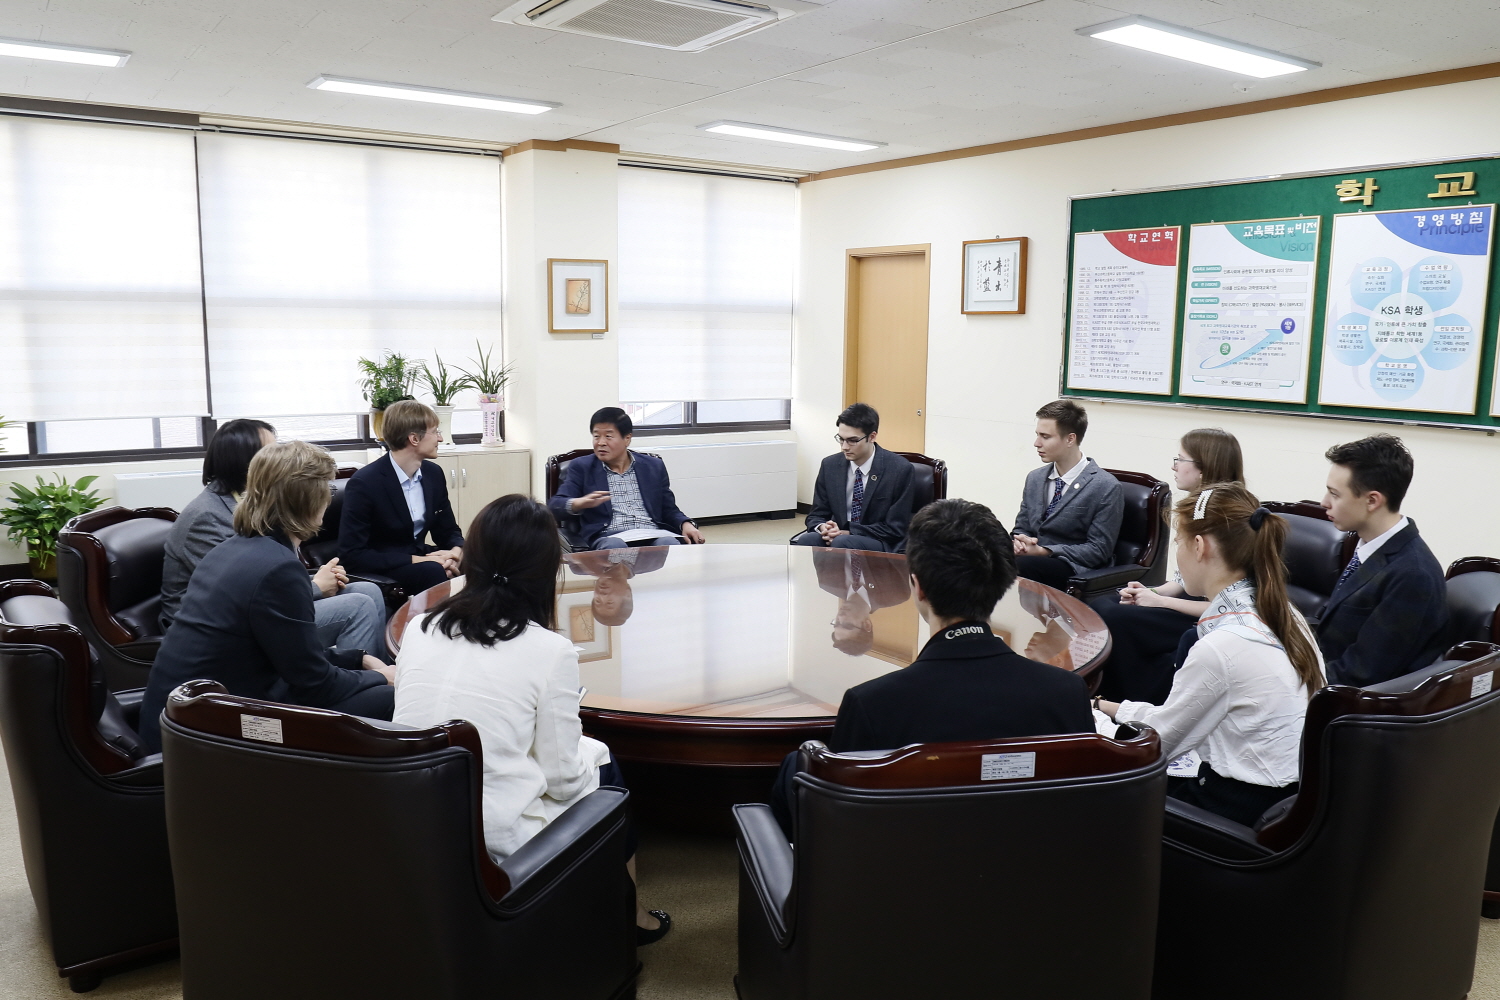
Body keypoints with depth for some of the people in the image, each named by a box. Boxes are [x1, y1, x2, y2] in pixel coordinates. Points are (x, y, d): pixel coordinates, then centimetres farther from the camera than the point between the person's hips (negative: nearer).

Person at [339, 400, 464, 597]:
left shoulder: (434, 473, 3)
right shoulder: (364, 483, -17)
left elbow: (448, 532, 12)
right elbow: (352, 555, -18)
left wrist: (456, 551, -13)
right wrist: (415, 560, -24)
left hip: (419, 557, 6)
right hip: (378, 570, -6)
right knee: (433, 572, -34)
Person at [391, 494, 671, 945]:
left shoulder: (418, 629, 0)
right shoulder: (550, 650, -14)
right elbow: (562, 777, -9)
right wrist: (586, 760, 14)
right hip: (495, 846, -5)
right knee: (601, 762, 22)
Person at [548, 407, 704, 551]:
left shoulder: (654, 466, 20)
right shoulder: (581, 468, 14)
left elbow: (669, 510, 22)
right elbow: (554, 506, 3)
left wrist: (686, 525, -2)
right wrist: (579, 503, -21)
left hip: (652, 534, 2)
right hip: (609, 537, -1)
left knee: (669, 544, -35)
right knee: (614, 546, -39)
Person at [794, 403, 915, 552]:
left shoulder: (900, 470, -10)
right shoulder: (830, 465, 2)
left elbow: (894, 528, -9)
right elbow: (816, 515, 9)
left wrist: (848, 532, -19)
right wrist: (822, 527, -17)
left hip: (881, 545, -4)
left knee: (842, 543, -35)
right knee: (805, 541, -28)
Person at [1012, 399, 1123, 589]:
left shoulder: (1106, 488, -7)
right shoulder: (1034, 478, 13)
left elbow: (1098, 550, -10)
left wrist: (1044, 551, -18)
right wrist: (1019, 542, -8)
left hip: (1075, 574, -6)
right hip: (1034, 561, 6)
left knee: (1018, 565, -37)